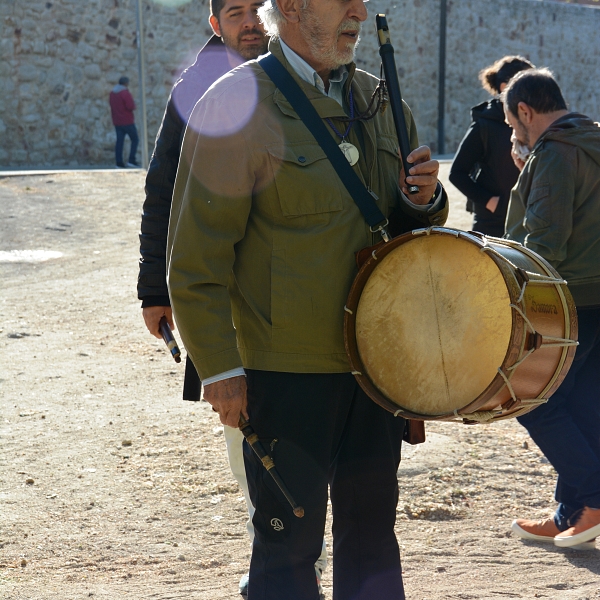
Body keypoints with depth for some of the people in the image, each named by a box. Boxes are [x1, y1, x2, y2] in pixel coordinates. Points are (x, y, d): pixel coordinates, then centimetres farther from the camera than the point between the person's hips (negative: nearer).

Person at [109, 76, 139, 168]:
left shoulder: (112, 93, 11)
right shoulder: (125, 93, -14)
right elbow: (131, 106, -20)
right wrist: (134, 105, 0)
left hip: (117, 122, 7)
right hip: (127, 121, -7)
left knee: (119, 141, 6)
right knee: (135, 140, 3)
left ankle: (119, 162, 1)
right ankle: (131, 160, -5)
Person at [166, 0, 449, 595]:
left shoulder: (378, 99, 9)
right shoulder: (238, 104, -11)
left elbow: (405, 222, 21)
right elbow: (195, 260, -12)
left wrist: (423, 199, -3)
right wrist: (220, 368, -15)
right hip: (288, 370, -6)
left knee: (372, 527, 16)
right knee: (289, 543, 2)